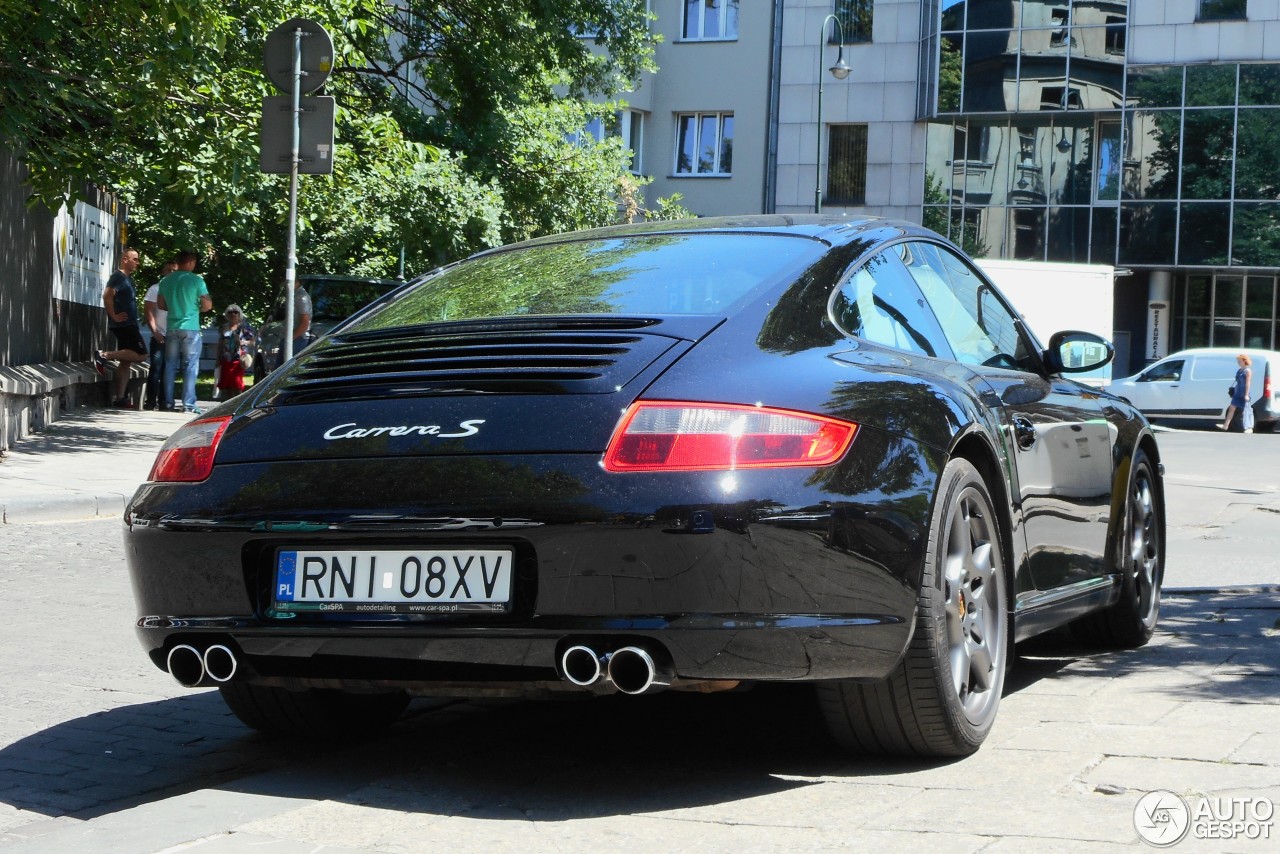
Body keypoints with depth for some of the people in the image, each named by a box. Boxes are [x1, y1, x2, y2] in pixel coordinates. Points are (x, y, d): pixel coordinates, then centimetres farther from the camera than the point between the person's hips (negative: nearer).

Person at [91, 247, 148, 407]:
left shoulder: (128, 278, 20)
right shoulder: (118, 277, -9)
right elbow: (107, 295, -23)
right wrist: (114, 316, -19)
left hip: (128, 325, 10)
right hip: (123, 324, -10)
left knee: (125, 362, 8)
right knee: (140, 354, -17)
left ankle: (119, 398, 8)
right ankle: (104, 355, -15)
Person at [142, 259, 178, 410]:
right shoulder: (155, 289, 4)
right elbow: (149, 312, -3)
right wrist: (155, 331, -14)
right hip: (159, 337, -4)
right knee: (156, 370, -6)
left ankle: (163, 401, 13)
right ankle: (151, 402, -4)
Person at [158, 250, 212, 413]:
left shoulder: (166, 281, 7)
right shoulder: (196, 280, -8)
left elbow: (161, 305, 15)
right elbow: (207, 306, -6)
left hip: (172, 328, 4)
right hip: (190, 328, -4)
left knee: (170, 365, 10)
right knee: (190, 366, -1)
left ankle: (168, 402, 9)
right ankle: (188, 403, -6)